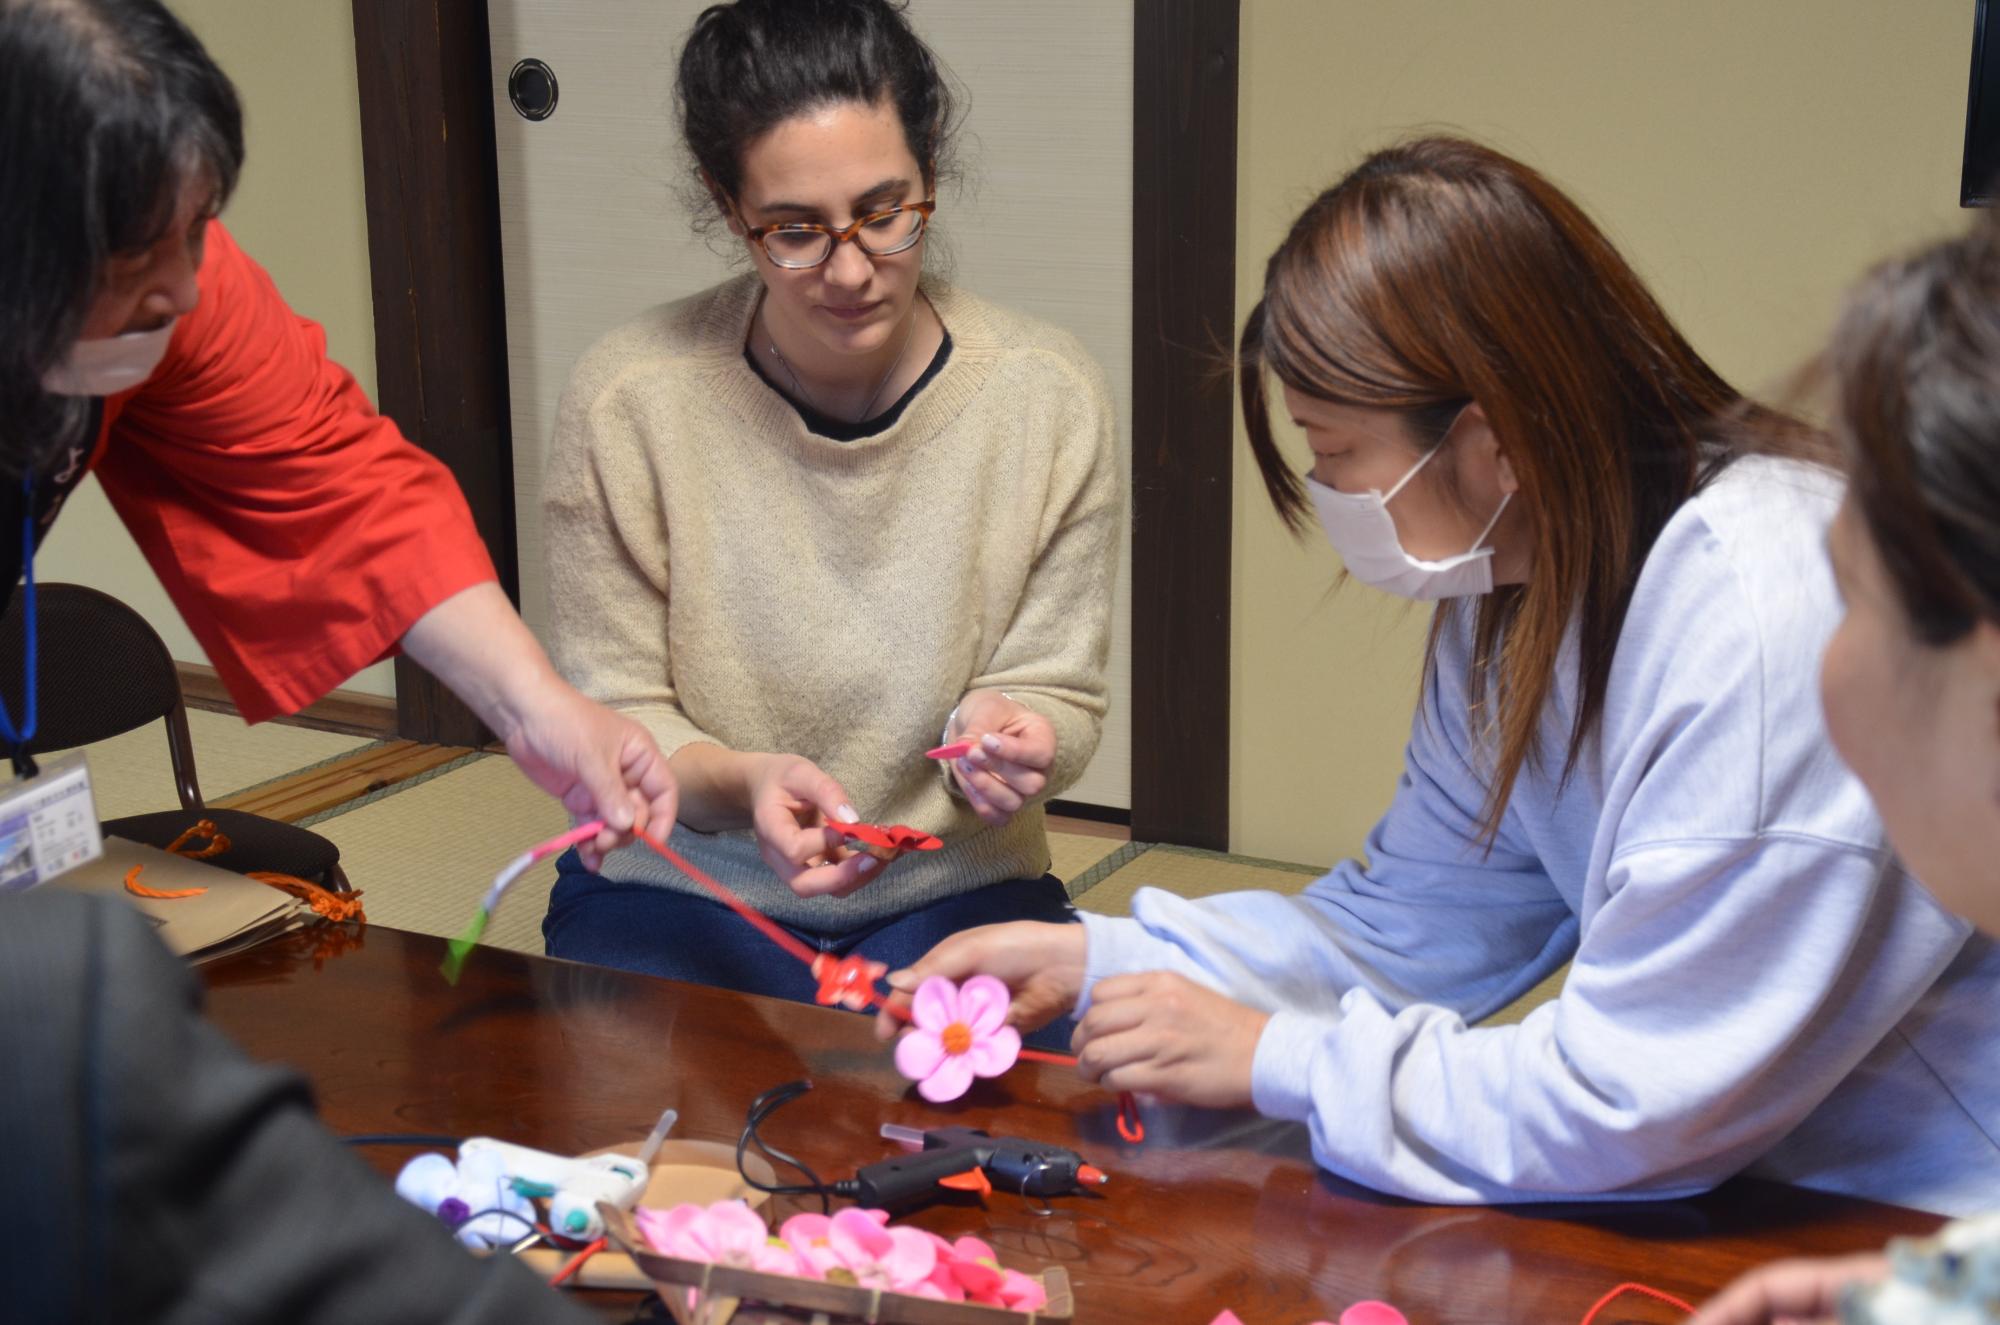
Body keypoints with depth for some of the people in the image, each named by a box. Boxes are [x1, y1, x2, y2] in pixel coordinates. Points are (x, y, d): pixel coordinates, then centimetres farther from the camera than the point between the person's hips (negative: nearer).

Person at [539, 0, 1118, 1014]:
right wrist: (736, 783, -26)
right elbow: (611, 713, -5)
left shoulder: (1048, 396, -8)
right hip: (681, 887, -1)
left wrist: (1003, 737, -24)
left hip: (952, 889, 1)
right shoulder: (627, 398, -11)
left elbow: (1060, 692, 0)